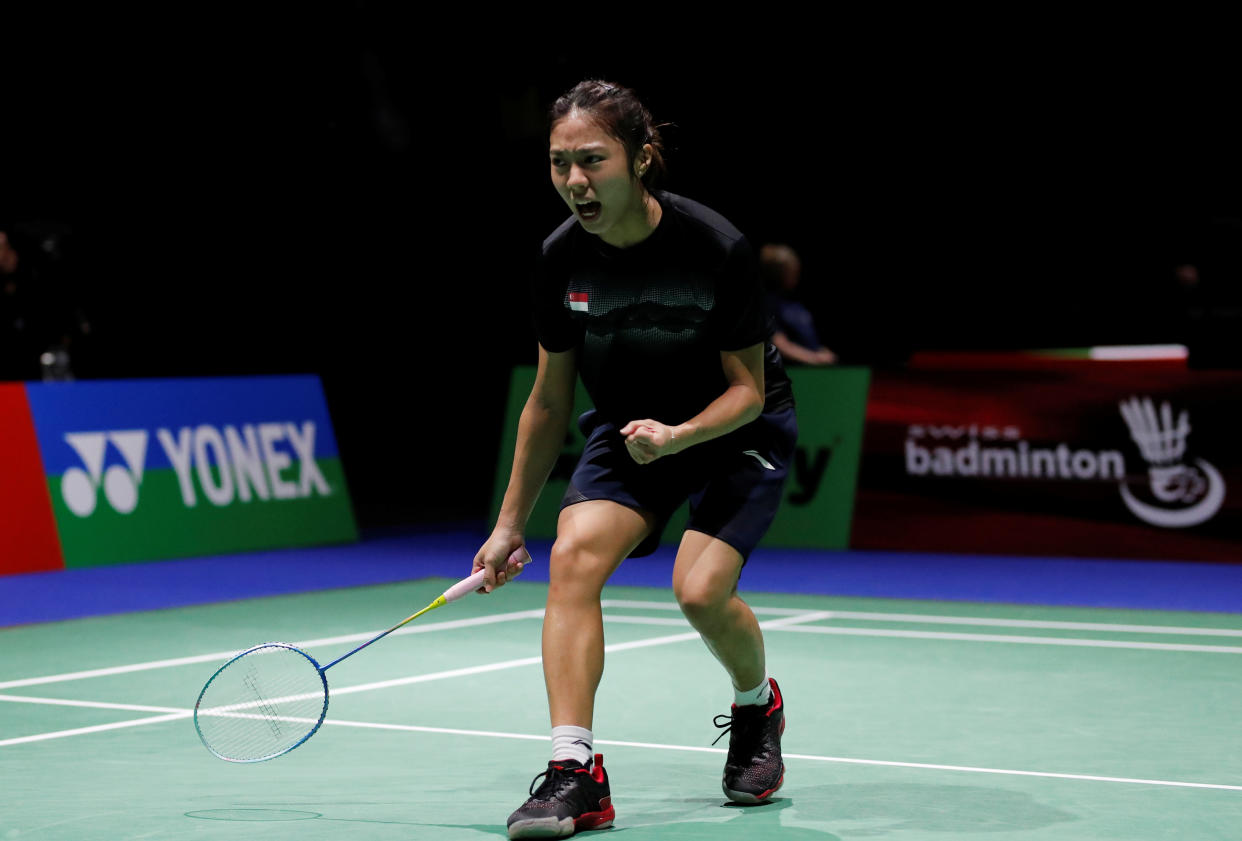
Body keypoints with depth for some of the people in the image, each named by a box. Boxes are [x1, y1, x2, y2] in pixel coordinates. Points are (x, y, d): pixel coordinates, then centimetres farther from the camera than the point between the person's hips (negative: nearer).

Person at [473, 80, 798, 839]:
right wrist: (511, 523, 4)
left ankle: (758, 704, 14)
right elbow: (549, 399, -1)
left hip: (736, 430, -3)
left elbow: (747, 389, -16)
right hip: (628, 427, 4)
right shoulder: (563, 257, -14)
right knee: (575, 555, -22)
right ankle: (576, 772, -22)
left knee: (701, 590, -21)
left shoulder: (716, 248, -26)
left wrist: (678, 434, -37)